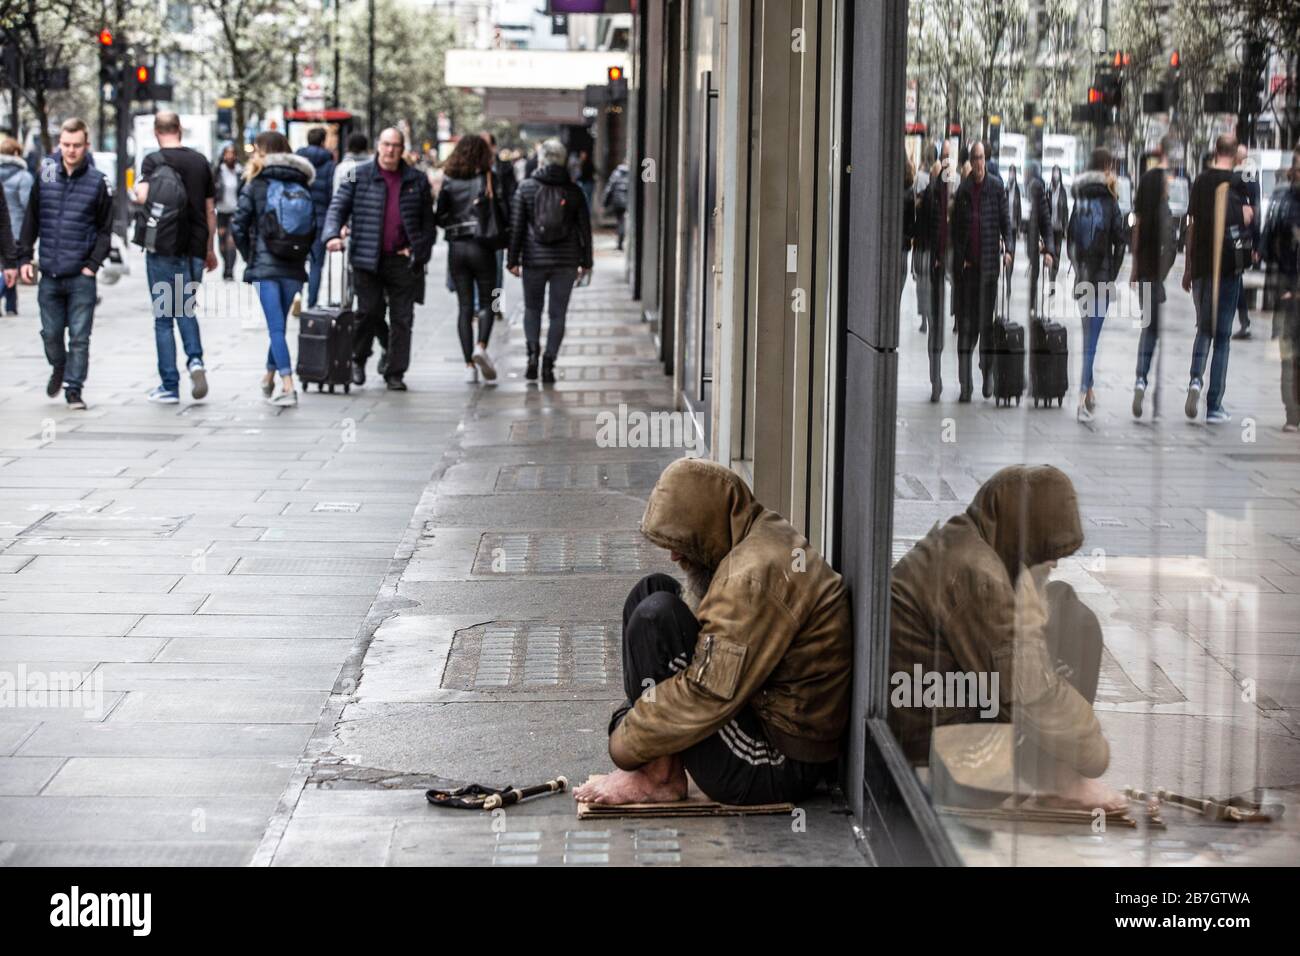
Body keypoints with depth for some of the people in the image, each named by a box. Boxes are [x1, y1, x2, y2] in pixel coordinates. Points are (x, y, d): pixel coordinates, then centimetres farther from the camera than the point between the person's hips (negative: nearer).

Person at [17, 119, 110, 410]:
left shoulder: (97, 182, -2)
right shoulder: (45, 176, 3)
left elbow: (105, 229, 2)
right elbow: (31, 220, 10)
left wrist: (93, 264, -6)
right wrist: (24, 257, 5)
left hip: (81, 276, -2)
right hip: (49, 274, 2)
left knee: (79, 336, -3)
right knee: (51, 332, 10)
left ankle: (74, 388, 7)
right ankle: (59, 368, 37)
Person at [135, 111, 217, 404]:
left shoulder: (153, 160, -8)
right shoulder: (200, 161, 5)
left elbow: (142, 196, -24)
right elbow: (210, 209, 8)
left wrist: (137, 187, 0)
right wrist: (209, 249, 18)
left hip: (162, 250, -3)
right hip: (194, 248, 3)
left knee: (164, 317, 5)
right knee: (185, 308, 20)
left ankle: (169, 386, 6)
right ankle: (195, 359, -5)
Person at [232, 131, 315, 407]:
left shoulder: (256, 186, -3)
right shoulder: (303, 186, 7)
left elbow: (239, 226, -7)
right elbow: (313, 225, 6)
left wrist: (249, 256, 7)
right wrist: (302, 254, 14)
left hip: (264, 266, -4)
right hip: (294, 268, 4)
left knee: (276, 327, -6)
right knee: (279, 325, 18)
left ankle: (287, 387, -15)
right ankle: (269, 378, 31)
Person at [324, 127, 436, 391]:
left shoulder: (417, 180, 9)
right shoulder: (359, 176, 4)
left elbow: (428, 220, 12)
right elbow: (338, 207, 1)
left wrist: (420, 251, 2)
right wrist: (333, 235, -16)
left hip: (403, 261, 2)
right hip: (368, 260, -2)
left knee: (402, 319, 2)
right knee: (369, 312, -2)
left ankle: (395, 372, 9)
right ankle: (357, 359, 21)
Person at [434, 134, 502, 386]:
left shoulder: (449, 181, 1)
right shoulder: (489, 179, -5)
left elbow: (439, 217, -1)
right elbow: (503, 212, -8)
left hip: (456, 247, 2)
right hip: (482, 247, -2)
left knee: (465, 306, 7)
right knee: (487, 302, 9)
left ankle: (469, 365, 3)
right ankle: (481, 346, -16)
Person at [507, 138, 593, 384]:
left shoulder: (526, 188, -4)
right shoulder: (573, 190, 0)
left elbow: (516, 226, -3)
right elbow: (584, 228, 3)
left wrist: (513, 259, 2)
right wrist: (586, 262, 11)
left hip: (534, 260, 0)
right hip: (565, 262, 0)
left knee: (532, 308, 15)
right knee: (557, 313, 5)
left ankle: (533, 351, -5)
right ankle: (548, 362, -2)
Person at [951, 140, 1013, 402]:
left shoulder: (997, 188, 3)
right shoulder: (963, 191, 8)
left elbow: (1006, 221, 3)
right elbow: (956, 228, 9)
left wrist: (1008, 249, -10)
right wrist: (959, 260, 1)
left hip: (989, 261, -2)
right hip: (968, 263, 2)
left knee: (987, 319, 2)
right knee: (966, 322, -1)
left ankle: (988, 372, 16)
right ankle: (965, 383, 0)